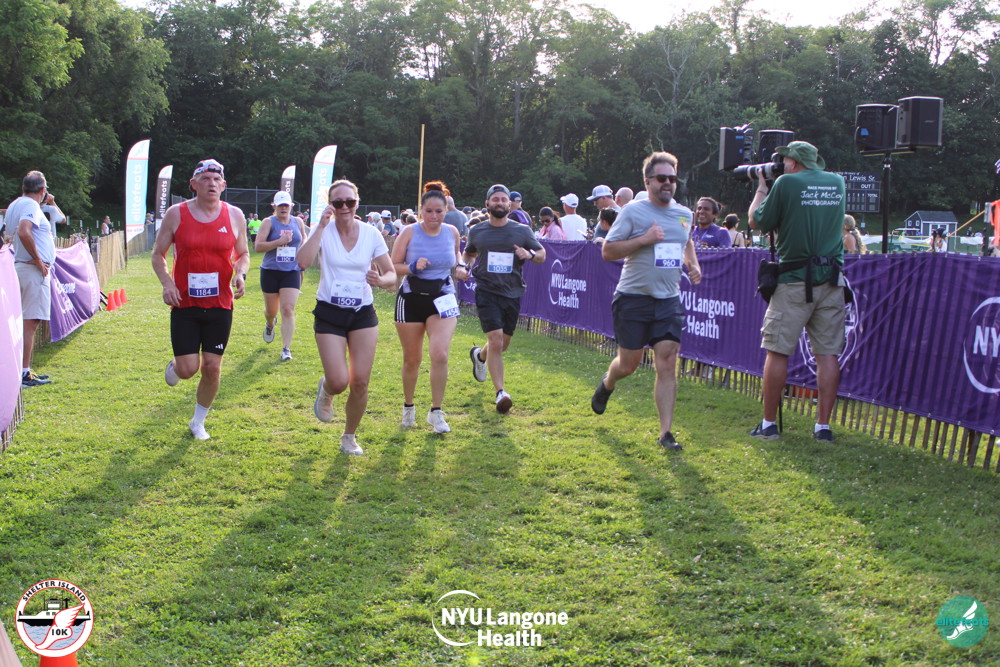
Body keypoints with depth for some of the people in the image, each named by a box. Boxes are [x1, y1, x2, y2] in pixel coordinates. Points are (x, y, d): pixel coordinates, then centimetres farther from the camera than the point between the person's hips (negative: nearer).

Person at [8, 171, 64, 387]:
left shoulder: (14, 205, 18)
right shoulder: (31, 205, -12)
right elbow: (24, 232, -28)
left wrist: (50, 204, 24)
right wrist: (38, 260, -21)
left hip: (21, 266, 10)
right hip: (34, 270, -10)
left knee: (26, 321, 14)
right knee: (30, 321, -9)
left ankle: (25, 370, 19)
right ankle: (24, 372, -10)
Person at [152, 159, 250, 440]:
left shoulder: (234, 216, 2)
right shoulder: (176, 214, -2)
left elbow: (243, 253, 13)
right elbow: (158, 254, 5)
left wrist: (240, 274, -9)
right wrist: (167, 283, -12)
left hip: (220, 304, 2)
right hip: (184, 303, -1)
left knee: (212, 367, 2)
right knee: (188, 369, -6)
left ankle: (198, 421, 24)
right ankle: (174, 365, 34)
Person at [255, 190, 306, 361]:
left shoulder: (298, 223, 7)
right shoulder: (269, 223, -3)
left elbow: (304, 244, 23)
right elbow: (258, 246, -13)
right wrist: (279, 241, -21)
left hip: (291, 272, 1)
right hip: (270, 272, -1)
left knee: (288, 310, -12)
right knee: (271, 310, 12)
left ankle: (286, 349, -10)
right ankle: (269, 325, 50)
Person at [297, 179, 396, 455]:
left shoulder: (371, 234, -2)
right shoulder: (323, 231, -6)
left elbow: (392, 274, 2)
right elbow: (303, 262, -25)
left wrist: (380, 280, -21)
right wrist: (321, 225, -26)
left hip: (363, 314, 2)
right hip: (329, 314, -2)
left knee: (360, 383, -2)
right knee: (338, 382, -11)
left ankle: (350, 437, 22)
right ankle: (325, 391, 28)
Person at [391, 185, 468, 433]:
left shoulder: (452, 232, 1)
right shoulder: (409, 232, -7)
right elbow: (393, 266, -4)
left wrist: (460, 269, -3)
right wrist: (413, 267, -22)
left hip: (442, 299, 1)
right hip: (412, 298, -1)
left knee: (440, 355, -16)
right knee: (412, 359, 8)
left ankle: (436, 413, -4)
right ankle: (408, 408, 30)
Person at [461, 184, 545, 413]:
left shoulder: (522, 231, 3)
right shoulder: (477, 232, 4)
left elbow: (542, 254, 11)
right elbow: (468, 253, 22)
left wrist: (530, 255, -12)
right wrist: (463, 265, 0)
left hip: (512, 294, 2)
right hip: (487, 293, -2)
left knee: (502, 344, 13)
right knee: (496, 341, -16)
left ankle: (479, 355, 47)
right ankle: (500, 392, -14)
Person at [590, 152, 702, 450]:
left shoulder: (684, 214, 11)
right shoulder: (633, 211, -6)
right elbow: (607, 251, -9)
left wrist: (693, 265, 13)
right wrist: (643, 239, -19)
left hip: (669, 300, 4)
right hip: (634, 299, -4)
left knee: (667, 364, -5)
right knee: (628, 364, 5)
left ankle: (665, 432, -2)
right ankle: (607, 383, 42)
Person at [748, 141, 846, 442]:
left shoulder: (786, 183, -6)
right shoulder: (838, 183, 10)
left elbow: (757, 222, 2)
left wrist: (762, 188, 16)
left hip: (795, 280, -4)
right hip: (831, 280, 4)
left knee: (777, 352, 4)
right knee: (827, 353, 5)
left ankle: (769, 424, 8)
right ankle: (823, 426, 6)